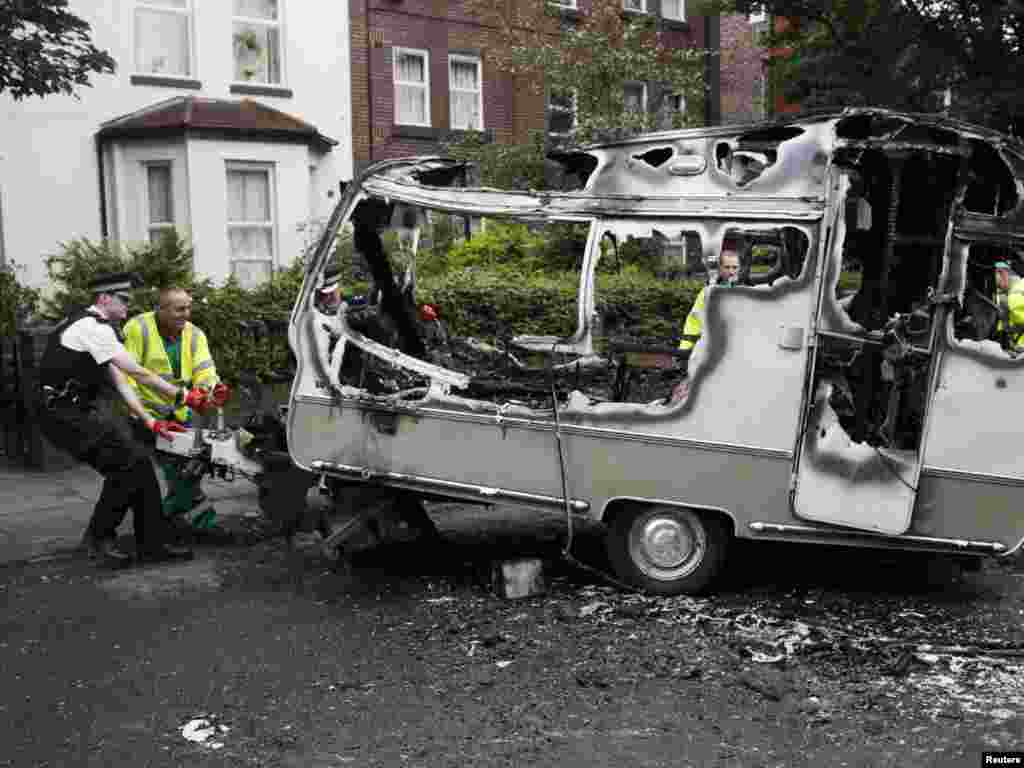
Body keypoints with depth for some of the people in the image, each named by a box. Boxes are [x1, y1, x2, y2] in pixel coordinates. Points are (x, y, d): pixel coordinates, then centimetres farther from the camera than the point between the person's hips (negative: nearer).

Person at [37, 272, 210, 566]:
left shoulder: (97, 328, 17)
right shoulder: (92, 327, -15)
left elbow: (119, 381, 14)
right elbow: (137, 373, -18)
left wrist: (150, 421, 8)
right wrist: (182, 395, -13)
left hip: (81, 412, 10)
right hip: (66, 414, -10)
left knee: (137, 461, 4)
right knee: (130, 459, -15)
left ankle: (153, 542, 7)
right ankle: (99, 536, 0)